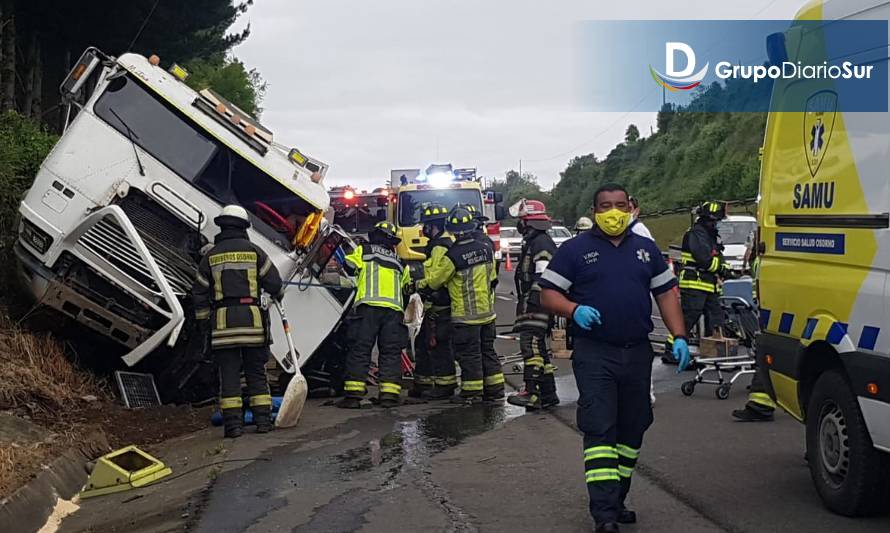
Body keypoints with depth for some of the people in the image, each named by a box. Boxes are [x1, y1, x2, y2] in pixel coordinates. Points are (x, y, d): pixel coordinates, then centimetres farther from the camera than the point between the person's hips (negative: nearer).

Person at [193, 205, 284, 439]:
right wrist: (277, 294, 28)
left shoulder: (211, 255, 8)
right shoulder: (254, 251, 5)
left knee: (229, 373, 2)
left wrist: (204, 321, 17)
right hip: (252, 317, 0)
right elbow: (273, 281, 5)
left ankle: (233, 423, -2)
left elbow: (200, 293, 8)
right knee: (256, 372, 8)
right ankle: (263, 419, 7)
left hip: (222, 319, 0)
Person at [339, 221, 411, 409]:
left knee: (360, 349, -4)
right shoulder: (399, 262, 26)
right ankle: (389, 393, -3)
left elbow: (349, 268, 16)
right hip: (394, 308, 3)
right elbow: (407, 286, 28)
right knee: (391, 352, 5)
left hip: (368, 304, -3)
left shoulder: (363, 250, 14)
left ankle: (353, 393, -11)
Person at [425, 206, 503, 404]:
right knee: (488, 352, 14)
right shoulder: (486, 250, 1)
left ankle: (472, 393, 7)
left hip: (465, 315, -6)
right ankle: (495, 391, 18)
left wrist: (420, 283, 13)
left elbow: (434, 282, -8)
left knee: (469, 354, 2)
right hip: (487, 311, 6)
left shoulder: (453, 256, -19)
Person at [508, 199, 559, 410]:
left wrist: (532, 298, -23)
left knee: (530, 345, -15)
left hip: (536, 304, -11)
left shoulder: (541, 243, -13)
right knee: (538, 347, 13)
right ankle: (548, 394, 18)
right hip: (532, 304, 11)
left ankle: (532, 393, -19)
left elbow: (543, 276, -21)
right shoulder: (533, 242, 21)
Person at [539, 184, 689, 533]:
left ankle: (617, 500, 24)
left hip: (638, 353, 5)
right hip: (594, 353, -5)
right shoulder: (574, 250, 1)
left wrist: (679, 337, 2)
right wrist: (574, 310, -20)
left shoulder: (646, 250, 13)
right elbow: (548, 294, 0)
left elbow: (665, 294, 14)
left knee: (632, 429, 10)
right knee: (599, 429, -11)